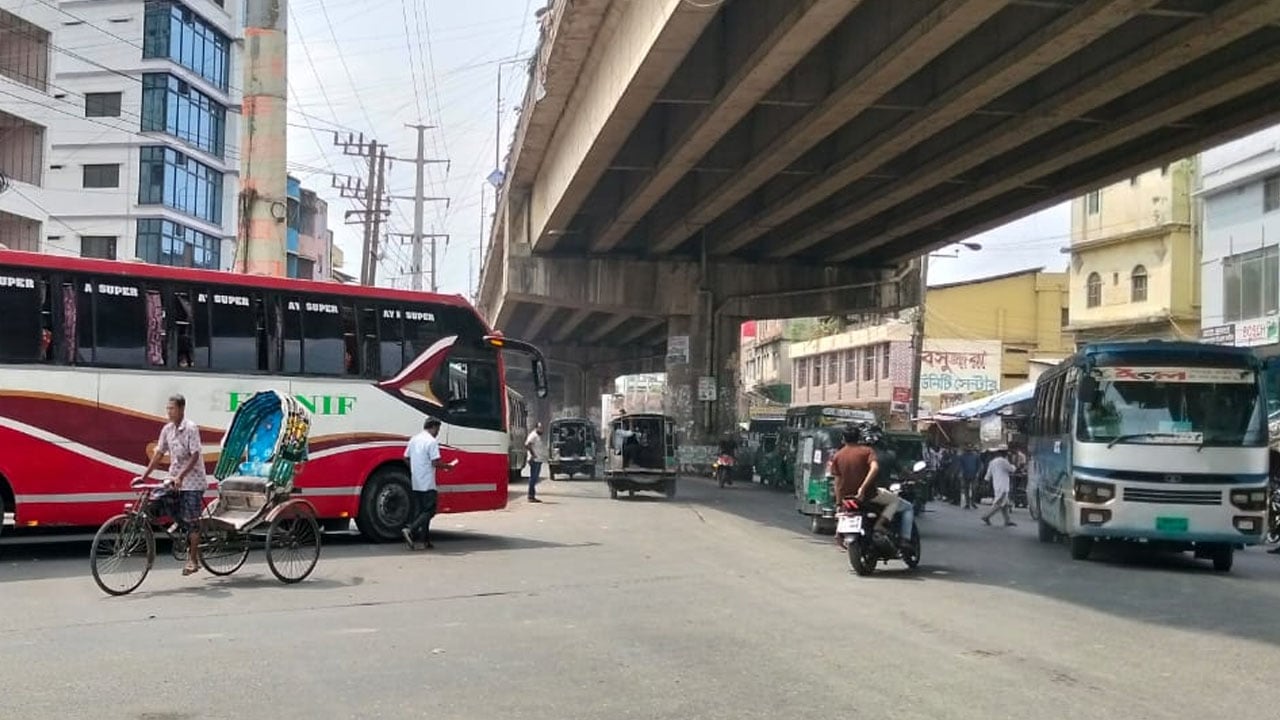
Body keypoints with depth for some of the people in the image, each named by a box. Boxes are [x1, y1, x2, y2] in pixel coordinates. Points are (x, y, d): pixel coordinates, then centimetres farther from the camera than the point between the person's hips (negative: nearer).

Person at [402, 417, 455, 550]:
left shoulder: (413, 439, 11)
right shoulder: (432, 441, -12)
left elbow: (406, 458, 15)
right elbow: (435, 462, -18)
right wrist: (448, 466, -2)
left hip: (415, 483, 8)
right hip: (428, 483, -8)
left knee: (419, 511, 11)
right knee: (429, 511, -3)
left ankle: (423, 540, 12)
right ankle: (410, 530, -19)